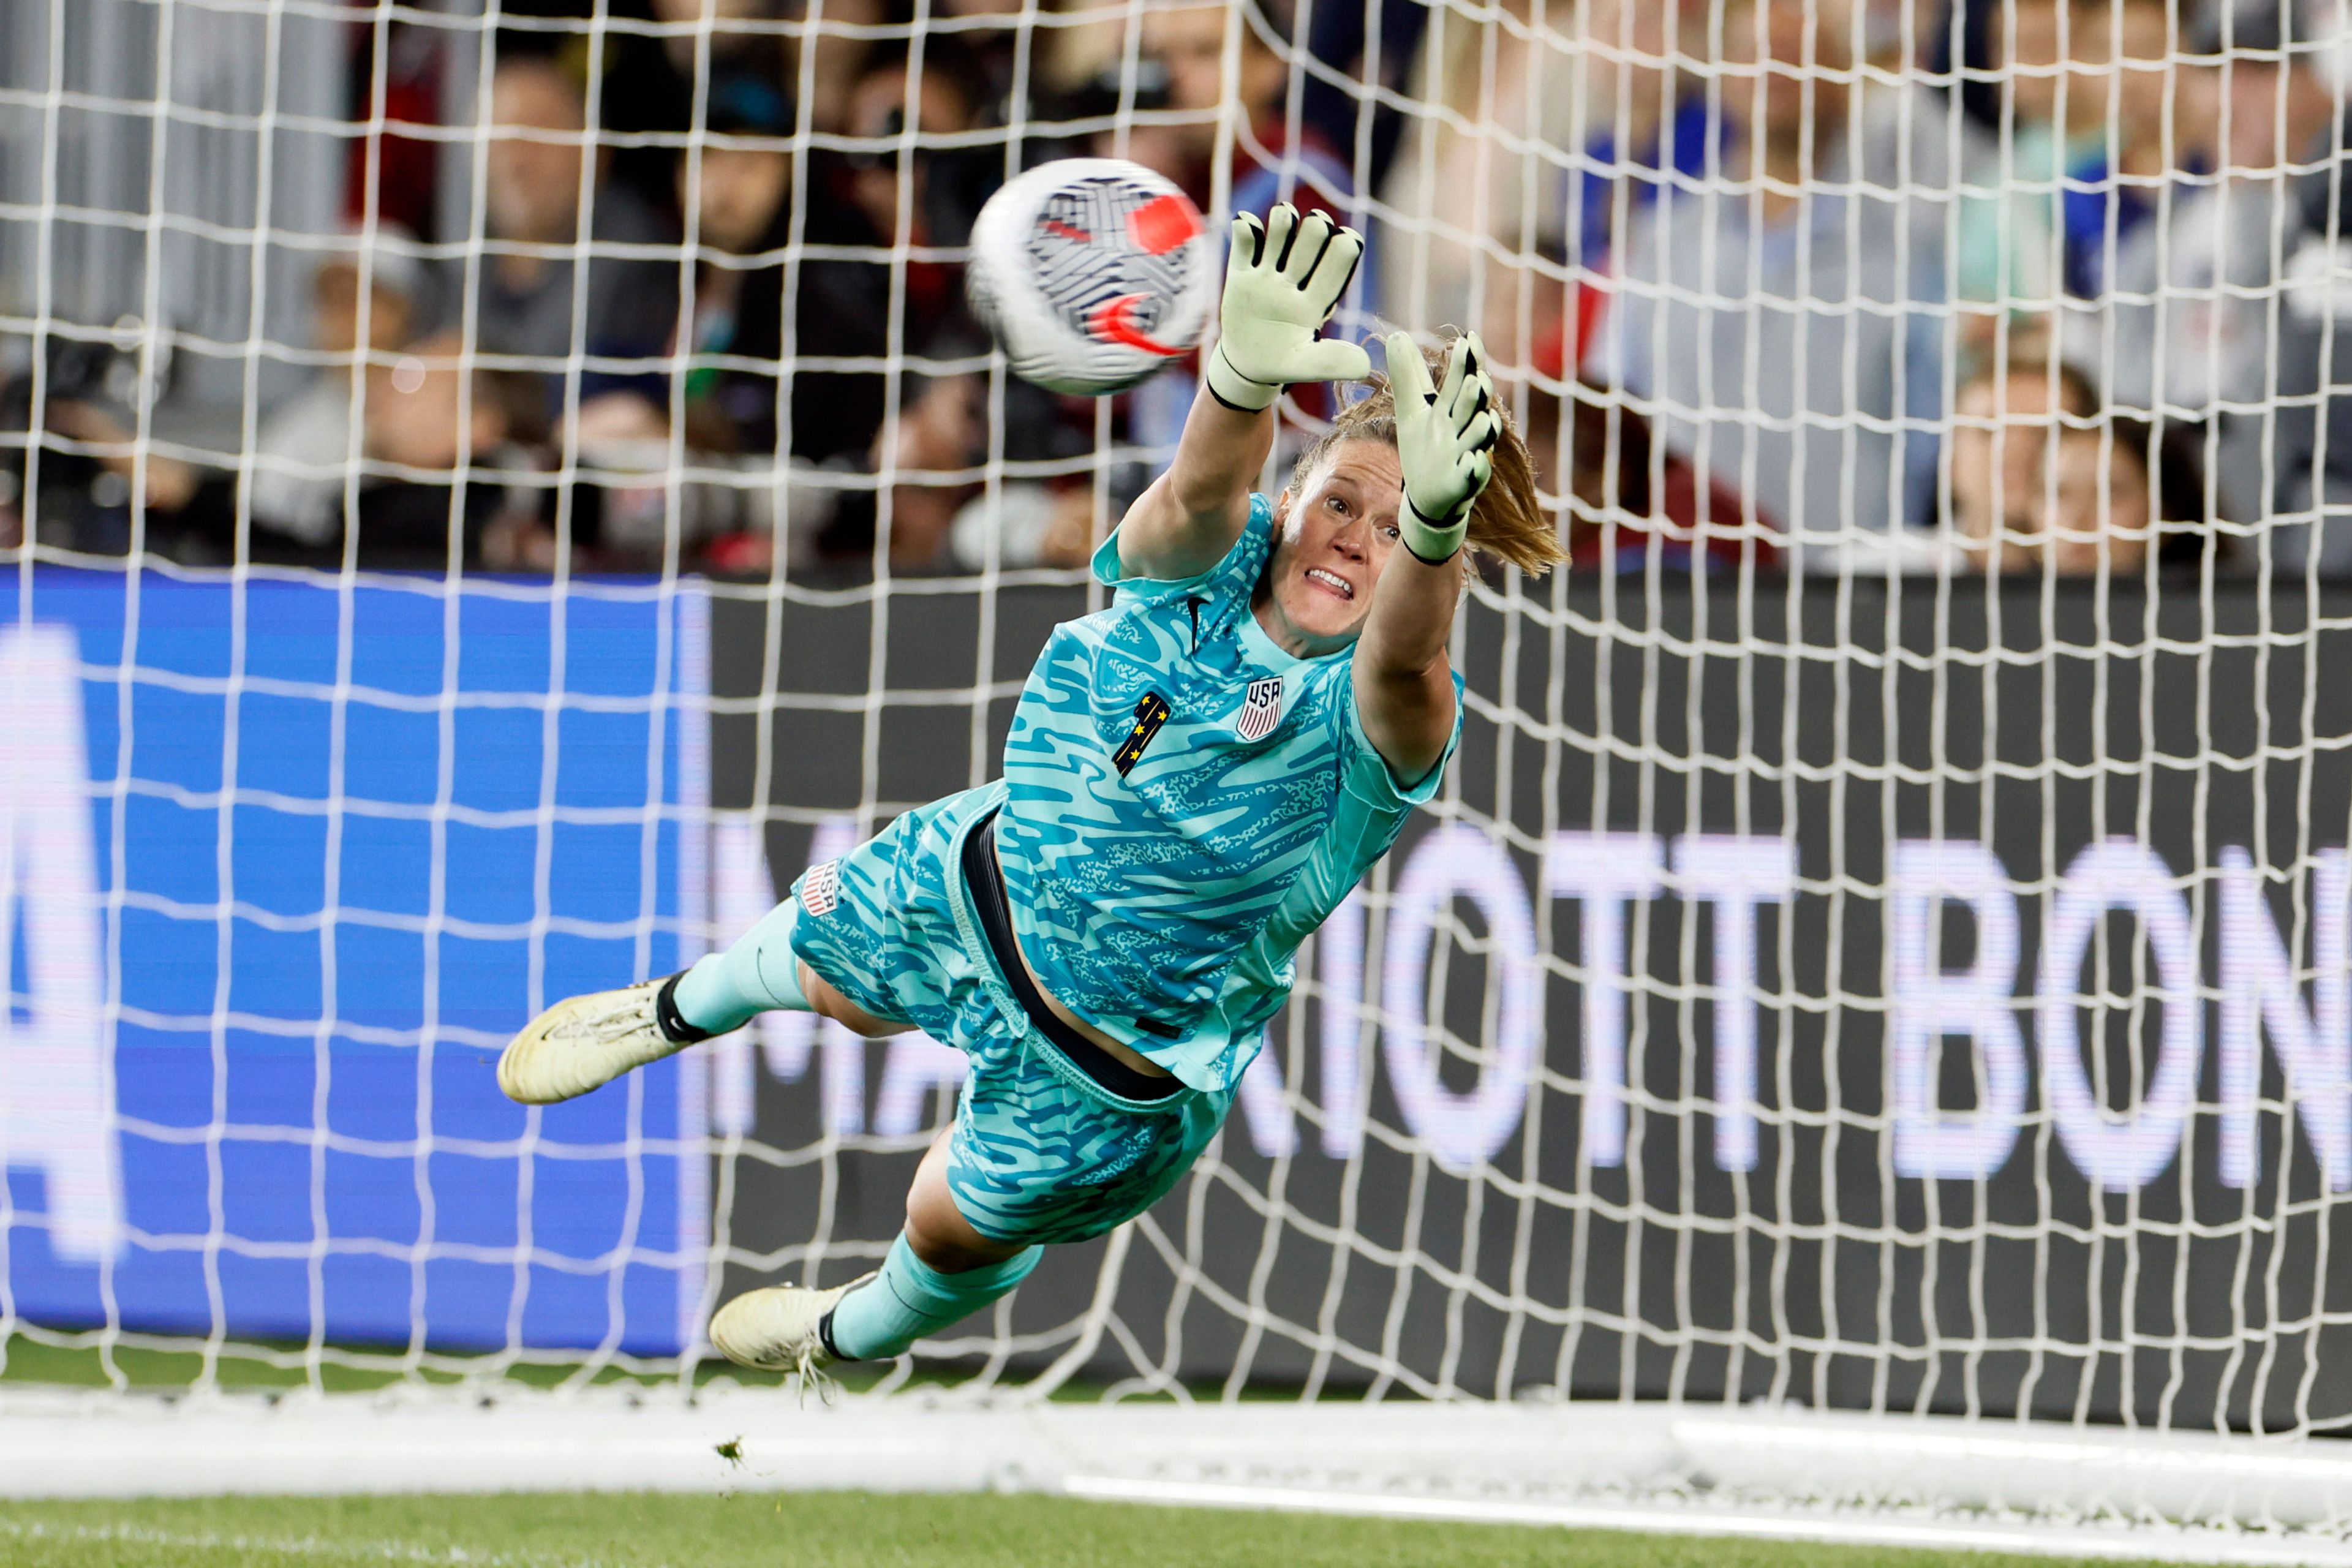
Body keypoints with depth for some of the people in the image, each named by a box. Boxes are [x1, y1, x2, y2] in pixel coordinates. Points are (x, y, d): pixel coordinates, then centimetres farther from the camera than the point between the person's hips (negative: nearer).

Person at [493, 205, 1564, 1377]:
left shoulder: (1375, 725, -35)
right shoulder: (1206, 565, -25)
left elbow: (1404, 658, -59)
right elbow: (1199, 492, -49)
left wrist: (1433, 528, -83)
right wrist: (1246, 375, -73)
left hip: (1112, 1073, -3)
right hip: (985, 877, 3)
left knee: (959, 1231, 22)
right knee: (824, 967, 31)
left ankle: (858, 1338, 59)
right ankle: (682, 1012, 68)